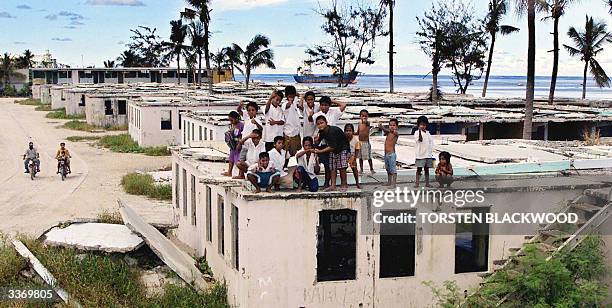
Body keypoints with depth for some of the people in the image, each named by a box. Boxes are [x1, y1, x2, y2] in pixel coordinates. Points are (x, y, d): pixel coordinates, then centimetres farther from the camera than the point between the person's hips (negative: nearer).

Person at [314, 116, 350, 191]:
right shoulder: (322, 132, -7)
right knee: (332, 168, -1)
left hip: (343, 149, -7)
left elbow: (332, 147, -31)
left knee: (342, 167, -10)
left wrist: (320, 151, -30)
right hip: (333, 151, 7)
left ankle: (344, 184, 1)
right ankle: (333, 185, -2)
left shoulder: (333, 131, -31)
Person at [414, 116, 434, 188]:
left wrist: (430, 151, 7)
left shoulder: (428, 133, 13)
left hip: (428, 154, 5)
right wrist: (420, 131, -39)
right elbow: (420, 139, -25)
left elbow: (431, 142, 17)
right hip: (420, 154, -5)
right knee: (419, 169, -2)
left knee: (427, 169, 9)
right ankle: (417, 183, 1)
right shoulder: (417, 132, -6)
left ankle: (427, 183, 13)